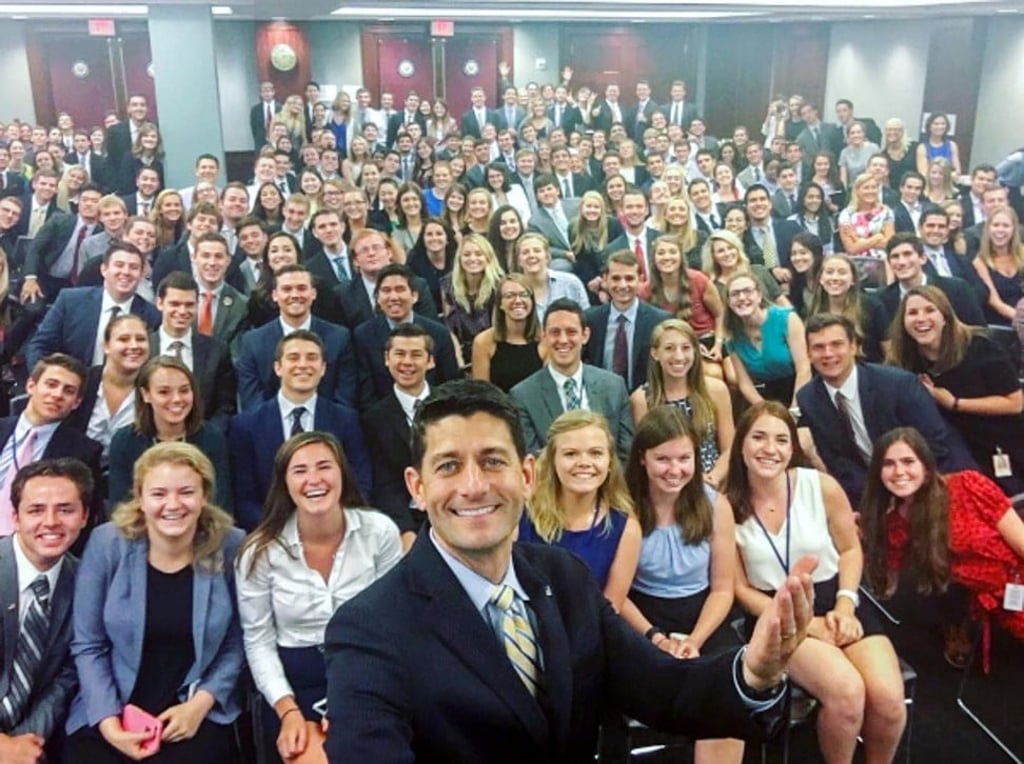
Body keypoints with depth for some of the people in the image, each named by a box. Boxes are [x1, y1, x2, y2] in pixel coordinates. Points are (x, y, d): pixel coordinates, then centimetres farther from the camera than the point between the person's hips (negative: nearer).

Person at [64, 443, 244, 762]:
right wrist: (108, 721, -11)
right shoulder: (107, 543, -8)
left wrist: (201, 703, -11)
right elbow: (88, 645, -2)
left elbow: (237, 643, -1)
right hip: (109, 714, 1)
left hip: (198, 714, 0)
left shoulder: (231, 547, -9)